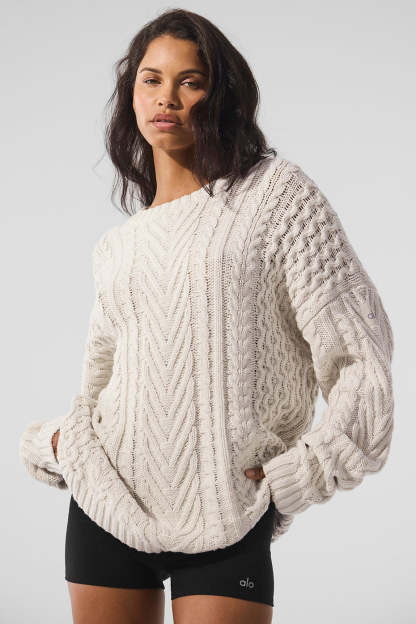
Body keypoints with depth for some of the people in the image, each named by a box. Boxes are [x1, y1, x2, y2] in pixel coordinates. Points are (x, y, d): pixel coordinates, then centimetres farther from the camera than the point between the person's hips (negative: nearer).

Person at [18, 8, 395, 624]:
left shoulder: (275, 193, -3)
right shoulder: (118, 245, 12)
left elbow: (361, 351, -7)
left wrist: (288, 478, -9)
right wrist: (53, 443, 7)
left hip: (226, 523, -4)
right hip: (108, 503, 4)